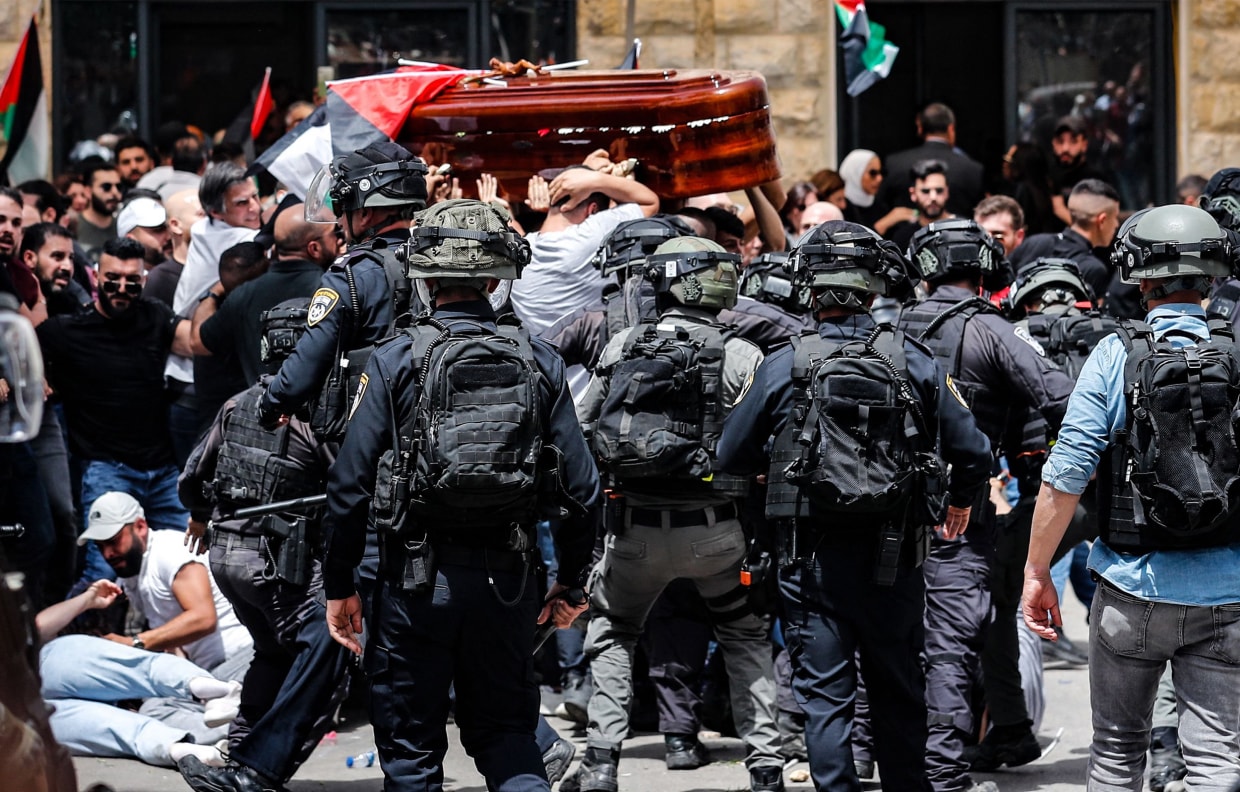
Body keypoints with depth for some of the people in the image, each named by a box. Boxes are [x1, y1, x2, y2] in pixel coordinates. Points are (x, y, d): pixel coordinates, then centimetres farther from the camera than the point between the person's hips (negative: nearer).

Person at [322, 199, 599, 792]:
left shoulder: (396, 361, -8)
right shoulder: (539, 363, 0)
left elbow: (349, 484, -9)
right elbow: (582, 487, 1)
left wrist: (339, 586, 1)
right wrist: (570, 582, 14)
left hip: (417, 580, -3)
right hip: (507, 580, 3)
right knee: (504, 728, 16)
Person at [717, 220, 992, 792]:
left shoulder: (785, 365, -7)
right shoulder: (912, 361, -3)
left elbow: (732, 458, 2)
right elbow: (972, 453, 1)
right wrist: (959, 504, 22)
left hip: (811, 557, -2)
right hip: (893, 557, 2)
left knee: (824, 697, 4)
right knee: (898, 691, 15)